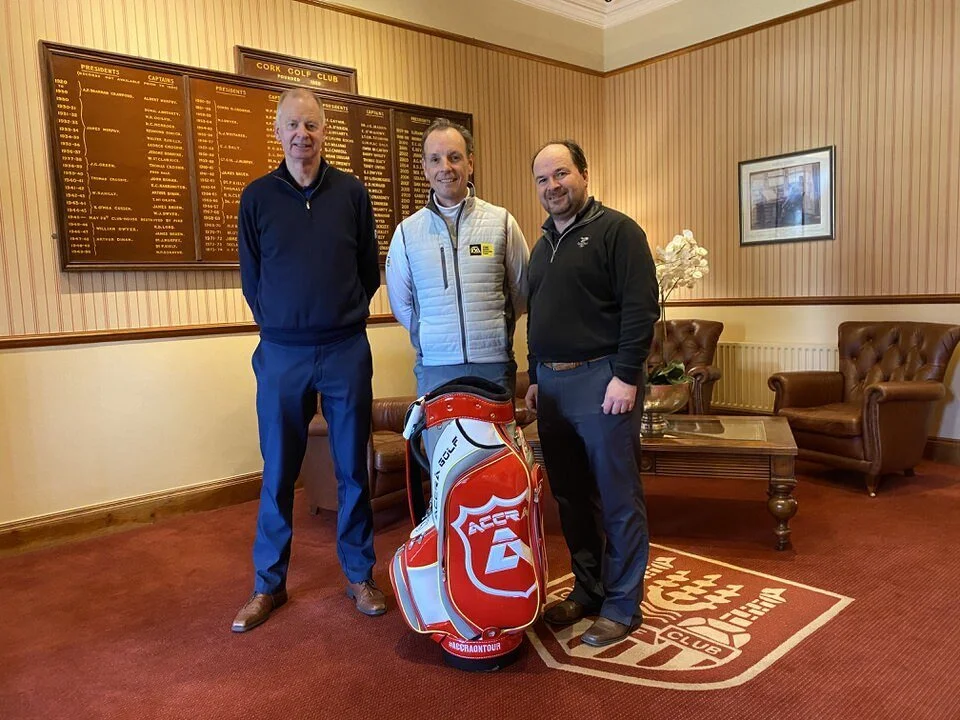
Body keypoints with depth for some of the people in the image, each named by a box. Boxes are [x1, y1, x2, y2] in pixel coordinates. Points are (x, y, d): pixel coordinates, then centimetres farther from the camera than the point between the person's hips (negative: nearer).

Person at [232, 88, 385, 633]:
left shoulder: (352, 192, 3)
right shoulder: (257, 197, 4)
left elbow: (370, 271, 10)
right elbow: (251, 280, 9)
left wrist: (344, 318, 9)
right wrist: (282, 325, 8)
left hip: (347, 351, 0)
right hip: (281, 354, 0)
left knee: (353, 469, 8)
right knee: (278, 473, 8)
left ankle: (360, 576, 24)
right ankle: (269, 584, 24)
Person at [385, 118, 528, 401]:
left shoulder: (502, 222, 3)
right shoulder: (407, 232, 4)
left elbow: (521, 291, 9)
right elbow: (400, 304, 11)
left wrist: (491, 331, 8)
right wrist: (434, 339, 6)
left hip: (495, 367, 0)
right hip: (434, 369, 1)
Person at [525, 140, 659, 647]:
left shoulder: (616, 230, -4)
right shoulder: (542, 245, 19)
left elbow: (641, 307, -13)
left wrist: (626, 375, -18)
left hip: (601, 381, -7)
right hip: (552, 385, 7)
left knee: (618, 500, 1)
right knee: (570, 496, 13)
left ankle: (622, 606, 14)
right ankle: (588, 589, 27)